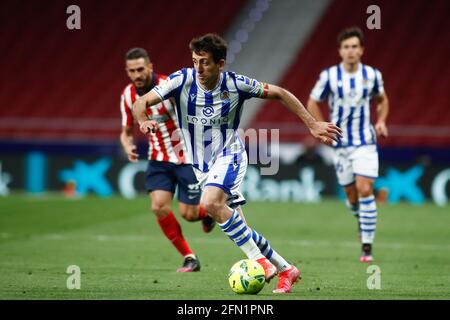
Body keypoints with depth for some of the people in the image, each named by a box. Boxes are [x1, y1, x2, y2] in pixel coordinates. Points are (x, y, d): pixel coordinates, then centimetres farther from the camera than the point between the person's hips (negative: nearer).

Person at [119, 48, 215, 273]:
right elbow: (126, 131, 10)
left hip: (188, 157, -4)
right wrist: (128, 146, -12)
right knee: (159, 207, -14)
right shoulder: (128, 96, -3)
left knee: (187, 214, -5)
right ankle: (189, 258, 2)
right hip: (159, 159, 4)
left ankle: (208, 212, 34)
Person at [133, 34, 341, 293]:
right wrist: (143, 121, -37)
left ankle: (260, 260, -25)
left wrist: (313, 124, -2)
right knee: (237, 228, 6)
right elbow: (141, 102, -13)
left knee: (210, 203, -33)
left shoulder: (236, 84, -14)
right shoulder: (183, 80, -11)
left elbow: (279, 94, -1)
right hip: (201, 165, 4)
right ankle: (285, 269, 21)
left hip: (229, 156, -4)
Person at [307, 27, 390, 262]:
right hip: (340, 144, 1)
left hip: (365, 143, -1)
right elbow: (312, 103, 5)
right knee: (351, 196, 6)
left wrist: (381, 121, -1)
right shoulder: (329, 75, -6)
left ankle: (367, 246, -10)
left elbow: (382, 100, 16)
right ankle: (361, 218, 41)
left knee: (364, 190, -13)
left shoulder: (372, 75, -2)